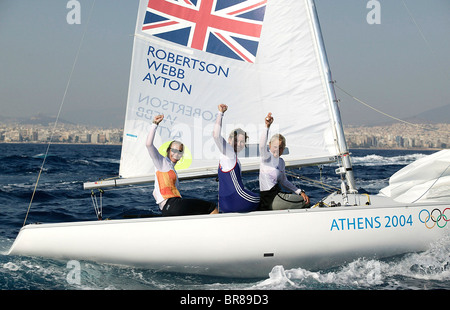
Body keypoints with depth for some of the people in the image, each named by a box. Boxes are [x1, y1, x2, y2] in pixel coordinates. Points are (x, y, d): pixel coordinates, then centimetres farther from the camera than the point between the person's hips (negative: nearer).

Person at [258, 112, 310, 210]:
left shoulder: (281, 162, 14)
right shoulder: (266, 157, -7)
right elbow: (262, 145, -30)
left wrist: (300, 192, 14)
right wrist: (267, 127, -44)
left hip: (277, 195, 8)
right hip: (267, 198, -8)